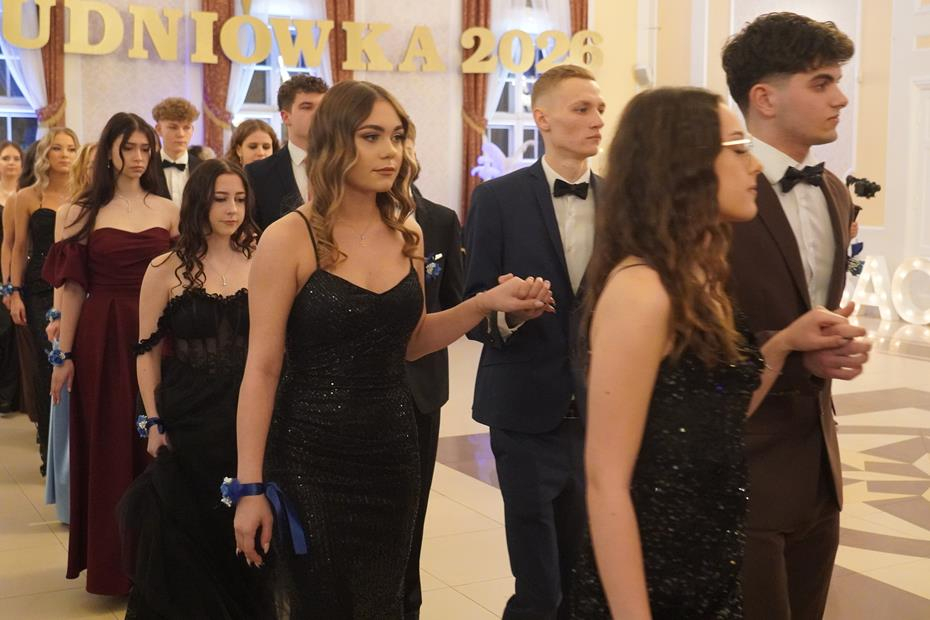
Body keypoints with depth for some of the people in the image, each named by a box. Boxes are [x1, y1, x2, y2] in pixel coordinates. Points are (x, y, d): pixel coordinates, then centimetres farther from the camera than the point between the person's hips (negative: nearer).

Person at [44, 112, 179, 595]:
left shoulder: (168, 210, 6)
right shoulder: (83, 212, 2)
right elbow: (72, 286, 0)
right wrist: (64, 355, -4)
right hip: (101, 338, -1)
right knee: (108, 447, 6)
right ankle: (111, 562, 18)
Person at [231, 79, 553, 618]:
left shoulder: (407, 234, 5)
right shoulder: (289, 238, -12)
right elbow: (263, 370, -11)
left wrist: (486, 303, 2)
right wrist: (250, 487, -12)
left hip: (392, 452, 5)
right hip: (309, 457, -4)